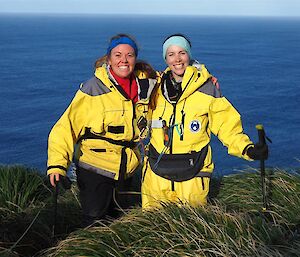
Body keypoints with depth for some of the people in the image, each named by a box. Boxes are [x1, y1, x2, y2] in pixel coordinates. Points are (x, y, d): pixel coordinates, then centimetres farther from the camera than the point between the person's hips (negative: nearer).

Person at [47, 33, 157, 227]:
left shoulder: (145, 84, 0)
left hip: (126, 169, 5)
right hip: (95, 168, -5)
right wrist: (57, 163, -23)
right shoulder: (93, 90, -14)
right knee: (94, 223, -6)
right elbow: (67, 125, -14)